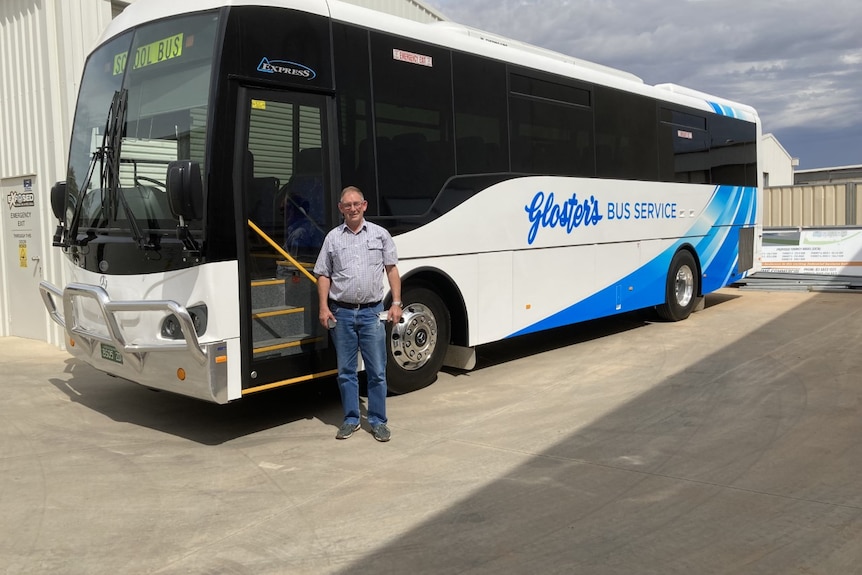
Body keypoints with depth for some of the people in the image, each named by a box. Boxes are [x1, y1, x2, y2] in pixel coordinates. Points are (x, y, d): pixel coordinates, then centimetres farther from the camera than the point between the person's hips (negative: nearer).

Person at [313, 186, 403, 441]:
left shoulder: (380, 234, 5)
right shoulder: (333, 238, 6)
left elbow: (392, 269, 6)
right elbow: (323, 275, 7)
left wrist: (396, 303, -2)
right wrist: (323, 307, -3)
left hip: (372, 312, -1)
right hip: (342, 312, 1)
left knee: (377, 371, 3)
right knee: (346, 370, 9)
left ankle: (378, 421, 14)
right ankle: (351, 419, 21)